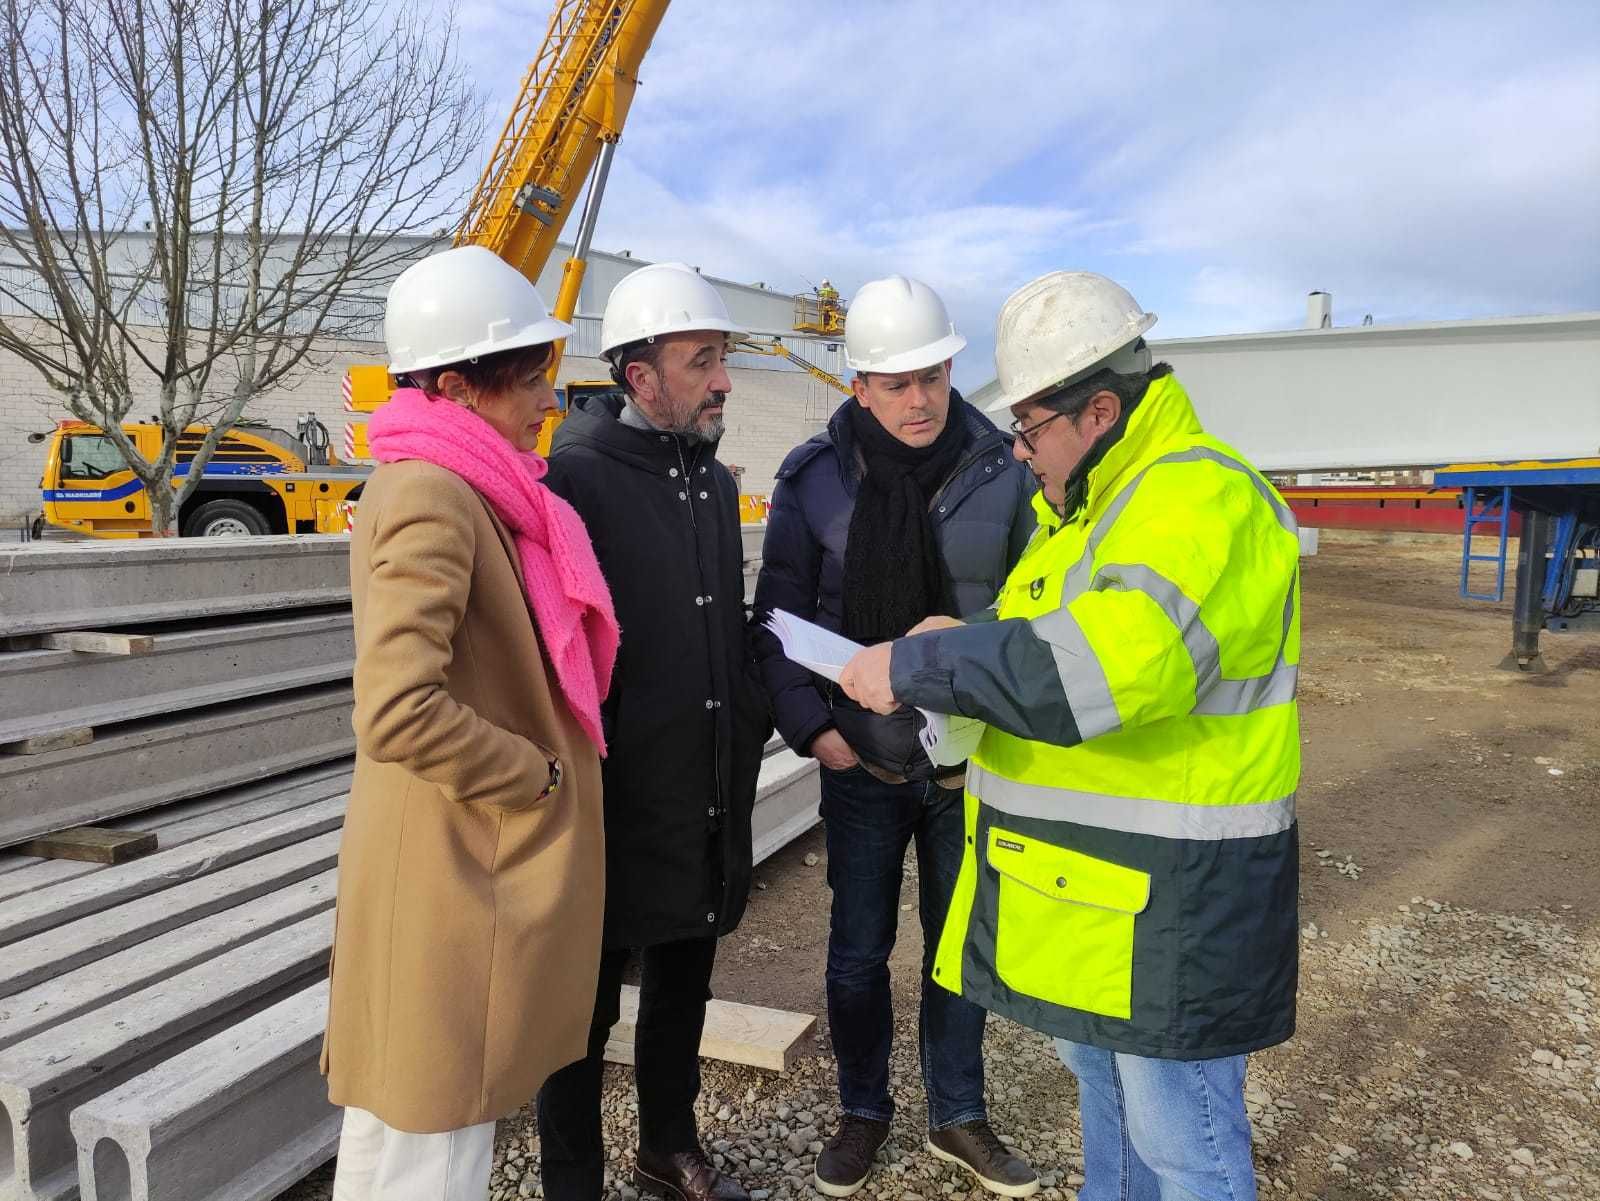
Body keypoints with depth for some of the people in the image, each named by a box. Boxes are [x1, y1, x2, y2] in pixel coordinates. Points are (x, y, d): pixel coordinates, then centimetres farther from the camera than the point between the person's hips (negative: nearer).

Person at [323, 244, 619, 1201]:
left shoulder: (472, 492, 11)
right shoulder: (431, 496, -21)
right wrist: (543, 778, -17)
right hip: (459, 864, -10)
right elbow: (399, 714, -30)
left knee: (415, 1117, 24)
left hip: (480, 854, 10)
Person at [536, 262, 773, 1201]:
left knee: (683, 984, 23)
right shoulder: (577, 479, -15)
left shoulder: (713, 481, 9)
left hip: (712, 802, 7)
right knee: (590, 1006, 10)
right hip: (617, 806, -7)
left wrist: (756, 719, 10)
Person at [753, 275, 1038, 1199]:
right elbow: (779, 618, -2)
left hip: (973, 767, 1)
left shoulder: (1002, 473, -6)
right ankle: (865, 1110, 36)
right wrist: (812, 726, -11)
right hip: (864, 767, 0)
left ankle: (959, 1117, 37)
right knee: (859, 953, 12)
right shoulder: (815, 479, -7)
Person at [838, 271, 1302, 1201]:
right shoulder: (1102, 502, 13)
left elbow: (1105, 661, -36)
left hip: (1169, 902, -10)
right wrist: (966, 644, 4)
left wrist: (917, 667, -27)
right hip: (1093, 879, 10)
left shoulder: (1200, 500, -22)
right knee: (1107, 1084, 25)